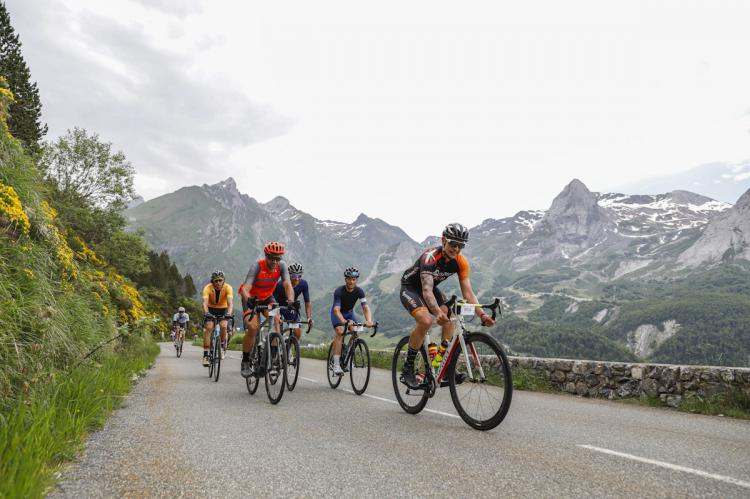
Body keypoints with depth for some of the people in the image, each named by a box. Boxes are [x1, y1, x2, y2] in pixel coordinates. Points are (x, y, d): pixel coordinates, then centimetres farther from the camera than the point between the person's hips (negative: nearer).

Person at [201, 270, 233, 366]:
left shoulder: (228, 288, -26)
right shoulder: (207, 288, -26)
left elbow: (230, 303, -36)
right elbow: (205, 303, -37)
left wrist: (229, 313, -54)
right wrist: (207, 313, -55)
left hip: (223, 309, 0)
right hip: (211, 309, 0)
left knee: (223, 326, -24)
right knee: (208, 328, -19)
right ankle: (205, 355, -15)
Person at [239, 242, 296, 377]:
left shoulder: (281, 266, -20)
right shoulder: (257, 266, -29)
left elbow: (288, 285, -29)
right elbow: (245, 288, -38)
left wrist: (291, 301, -48)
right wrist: (249, 301, -59)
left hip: (267, 297, 3)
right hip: (251, 298, -3)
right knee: (253, 328, -22)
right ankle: (245, 362, -3)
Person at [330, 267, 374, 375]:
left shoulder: (359, 291, -22)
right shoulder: (339, 291, -30)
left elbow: (365, 307, -32)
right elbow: (337, 310, -40)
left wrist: (369, 320, -52)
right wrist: (343, 321, -61)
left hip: (349, 313, 4)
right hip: (338, 313, -4)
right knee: (340, 332, -27)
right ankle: (336, 365, -26)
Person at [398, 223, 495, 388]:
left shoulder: (461, 262, -16)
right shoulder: (430, 256, -34)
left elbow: (468, 292, -20)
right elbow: (427, 290, -47)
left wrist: (482, 314, -37)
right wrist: (437, 312, -64)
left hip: (431, 287, 6)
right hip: (410, 287, -6)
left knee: (450, 316, -17)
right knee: (426, 321, -29)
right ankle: (407, 369, -16)